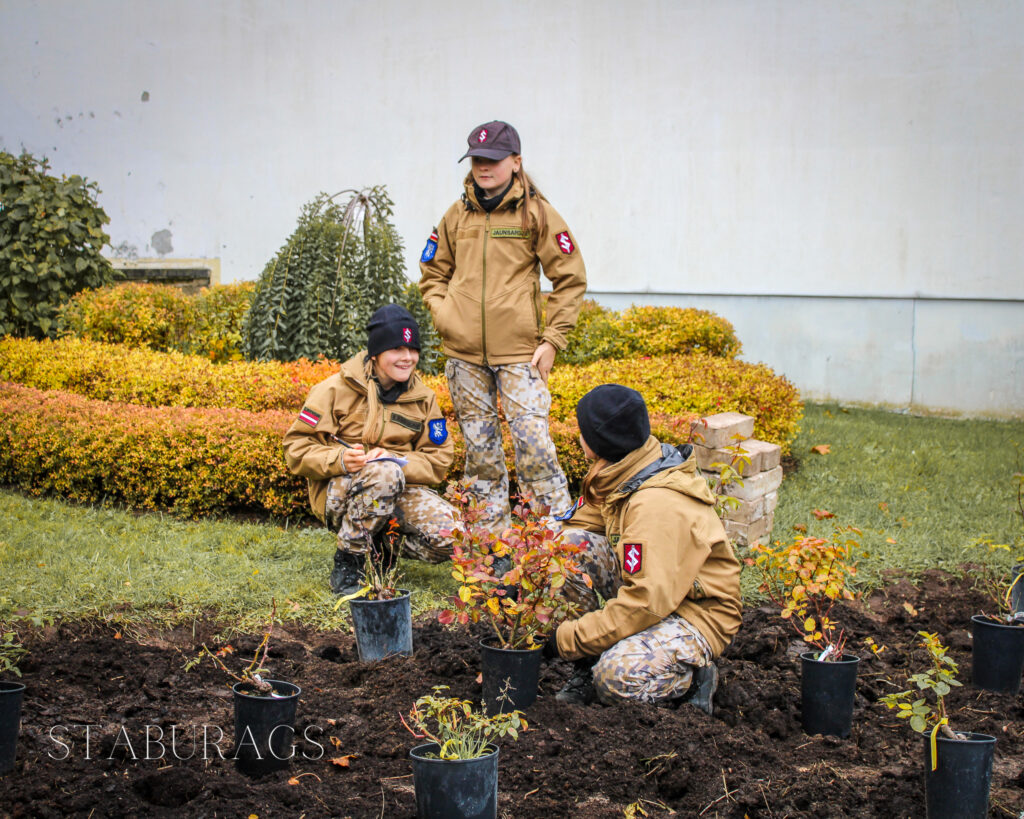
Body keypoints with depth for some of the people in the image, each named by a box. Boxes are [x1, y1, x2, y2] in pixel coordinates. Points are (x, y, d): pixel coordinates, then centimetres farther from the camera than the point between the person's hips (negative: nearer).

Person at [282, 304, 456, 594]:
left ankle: (378, 550, 9)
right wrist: (338, 459, -26)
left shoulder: (423, 398, 8)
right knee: (384, 473, -39)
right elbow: (296, 446, -6)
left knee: (450, 535, -23)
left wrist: (397, 460, -17)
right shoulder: (337, 390, -5)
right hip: (338, 493, -4)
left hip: (398, 492, 4)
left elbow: (439, 459, 3)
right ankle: (348, 560, -18)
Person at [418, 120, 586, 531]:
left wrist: (552, 340, -6)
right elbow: (432, 272, 22)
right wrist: (442, 313, 4)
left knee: (534, 442, -11)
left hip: (519, 353, -4)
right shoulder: (457, 215, 9)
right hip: (464, 354, 4)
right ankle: (493, 534, 18)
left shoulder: (535, 213, -2)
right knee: (480, 450, 9)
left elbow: (571, 279, 0)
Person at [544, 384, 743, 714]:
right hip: (651, 587, 9)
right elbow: (579, 525, 8)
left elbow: (647, 601, -33)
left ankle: (694, 674, -1)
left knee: (617, 678, -33)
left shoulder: (659, 505, -30)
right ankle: (587, 666, -4)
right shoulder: (616, 477, -2)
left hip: (698, 612, -9)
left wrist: (568, 638, -27)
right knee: (571, 544, -12)